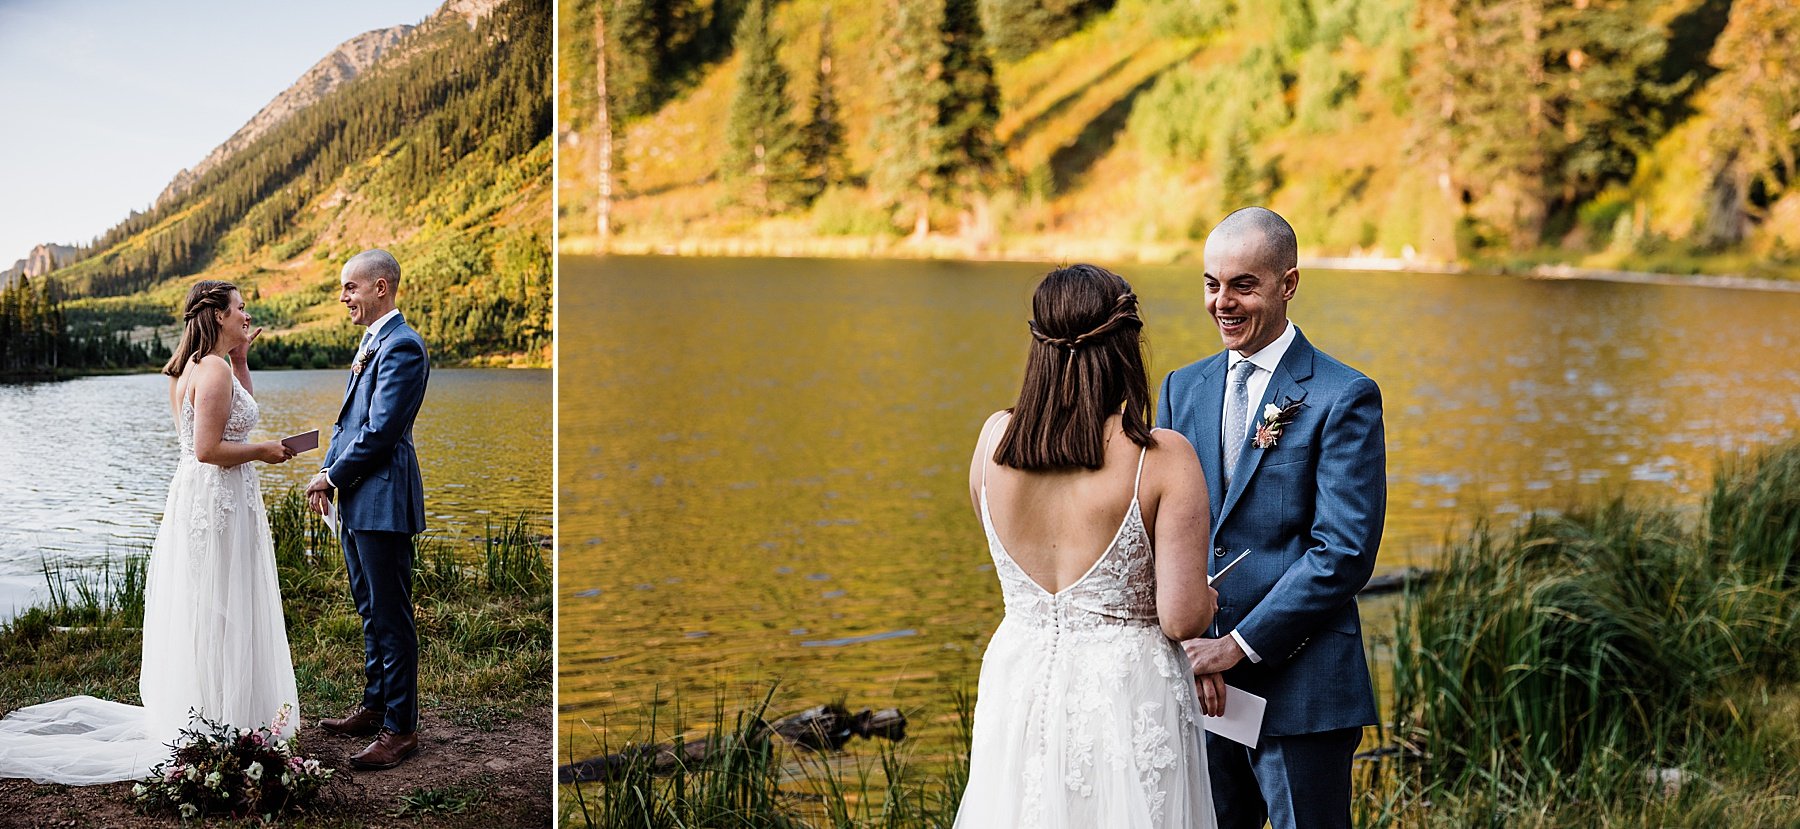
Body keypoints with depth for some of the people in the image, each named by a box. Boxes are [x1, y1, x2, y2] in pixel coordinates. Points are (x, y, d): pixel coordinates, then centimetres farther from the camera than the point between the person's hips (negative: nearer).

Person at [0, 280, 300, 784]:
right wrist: (263, 451, -11)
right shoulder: (214, 369, -18)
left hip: (195, 498, 10)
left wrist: (240, 359, 17)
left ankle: (198, 719, 24)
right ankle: (219, 731, 2)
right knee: (216, 619, -4)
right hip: (219, 503, -10)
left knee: (199, 619, 16)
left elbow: (238, 411, 26)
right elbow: (209, 449, -23)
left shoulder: (192, 367, 12)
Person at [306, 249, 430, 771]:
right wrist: (327, 474, 5)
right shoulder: (371, 342, 16)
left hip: (383, 501, -10)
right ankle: (374, 706, 29)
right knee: (371, 612, 18)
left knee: (391, 616, -4)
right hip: (356, 499, 10)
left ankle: (400, 727, 2)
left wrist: (334, 476, -9)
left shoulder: (402, 346, -15)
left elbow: (380, 432, -19)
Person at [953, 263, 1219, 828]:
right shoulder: (1164, 459, -16)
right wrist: (1206, 599, 4)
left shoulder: (993, 440, -3)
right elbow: (1183, 619, -15)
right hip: (1127, 697, -4)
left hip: (1017, 688, 4)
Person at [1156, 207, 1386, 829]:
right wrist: (1183, 641, -8)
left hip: (1300, 684, -5)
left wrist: (1239, 646, -15)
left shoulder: (1344, 397, -7)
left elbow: (1345, 552, -13)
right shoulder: (1182, 389, 10)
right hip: (1194, 683, 5)